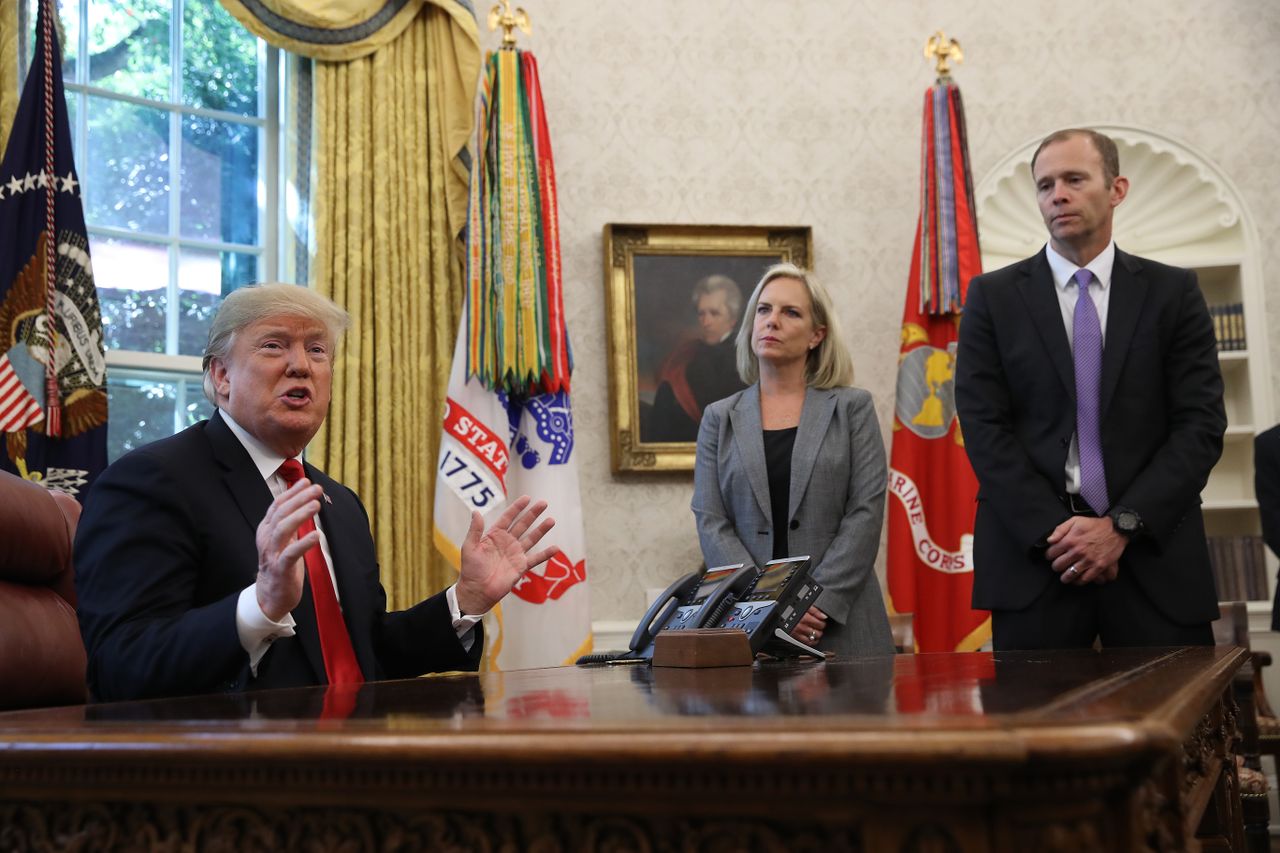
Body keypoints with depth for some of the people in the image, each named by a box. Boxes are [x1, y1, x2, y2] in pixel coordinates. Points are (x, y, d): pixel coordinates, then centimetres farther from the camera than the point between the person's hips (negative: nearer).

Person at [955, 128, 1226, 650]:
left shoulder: (1173, 292, 8)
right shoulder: (993, 296, 7)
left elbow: (1202, 424, 2)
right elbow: (982, 426, -1)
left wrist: (1123, 524, -10)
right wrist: (1053, 530, -11)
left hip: (1153, 554, 1)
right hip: (1033, 555, 0)